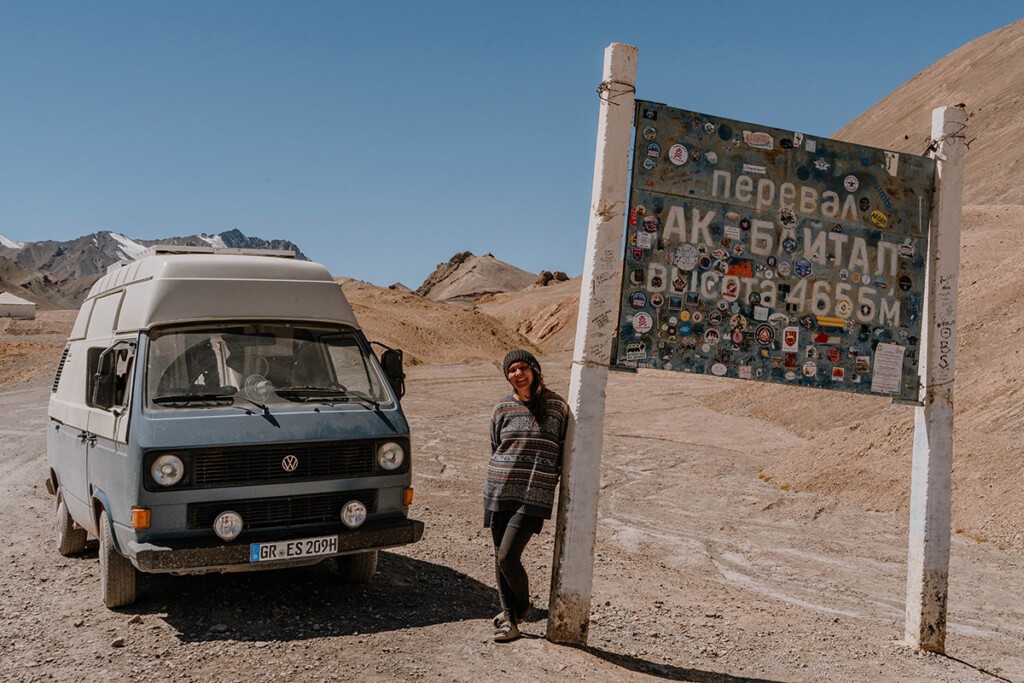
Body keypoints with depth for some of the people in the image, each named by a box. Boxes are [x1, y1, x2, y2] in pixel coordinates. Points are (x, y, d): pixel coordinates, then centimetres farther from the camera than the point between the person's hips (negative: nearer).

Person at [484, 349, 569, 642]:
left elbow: (565, 450, 7)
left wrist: (548, 477, 3)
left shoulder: (557, 406, 0)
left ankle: (521, 608, 17)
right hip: (499, 493, 4)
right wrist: (506, 475, 12)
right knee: (500, 558, 9)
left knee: (508, 557, -10)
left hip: (534, 496, -3)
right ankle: (510, 618, 25)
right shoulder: (503, 408, 6)